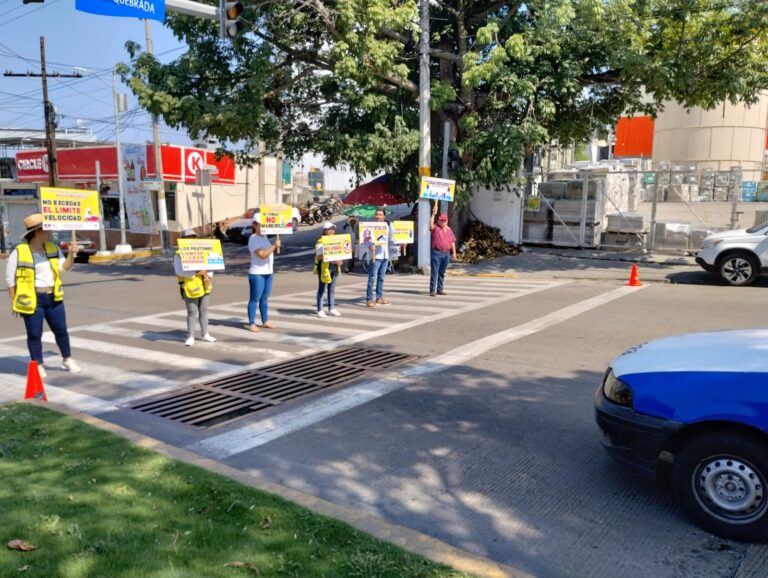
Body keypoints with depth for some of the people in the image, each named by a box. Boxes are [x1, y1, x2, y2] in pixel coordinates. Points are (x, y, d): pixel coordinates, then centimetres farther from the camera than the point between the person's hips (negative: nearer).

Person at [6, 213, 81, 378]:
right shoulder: (19, 252, -11)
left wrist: (71, 254, -12)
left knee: (61, 329, 11)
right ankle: (38, 365, 17)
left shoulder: (52, 248, 5)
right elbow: (10, 279, -6)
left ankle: (67, 360, 26)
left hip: (52, 297, 5)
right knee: (34, 334, 4)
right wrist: (13, 302, -5)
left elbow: (64, 267, 6)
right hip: (32, 299, -5)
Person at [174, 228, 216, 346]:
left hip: (204, 287, 5)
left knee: (204, 311, 11)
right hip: (190, 288, -5)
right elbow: (179, 271, -17)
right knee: (192, 312, -3)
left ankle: (205, 334, 20)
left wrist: (208, 275, -5)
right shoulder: (179, 255, -4)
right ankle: (190, 336, 5)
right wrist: (196, 272, -24)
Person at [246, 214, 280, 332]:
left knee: (264, 299, 15)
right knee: (254, 299, -2)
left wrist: (276, 247, 6)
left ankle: (265, 322, 23)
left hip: (268, 273, 8)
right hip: (257, 274, -8)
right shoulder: (253, 239, -14)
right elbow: (262, 254, -24)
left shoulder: (264, 237, 13)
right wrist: (274, 246, -23)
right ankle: (252, 324, 2)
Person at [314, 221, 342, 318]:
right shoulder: (321, 242, -11)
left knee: (332, 289, 15)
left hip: (334, 267, 7)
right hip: (324, 267, -7)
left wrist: (339, 261, -1)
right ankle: (320, 310, 7)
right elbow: (319, 256, -20)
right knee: (321, 289, 1)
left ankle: (331, 308, 26)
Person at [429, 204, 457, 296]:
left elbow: (452, 241, 17)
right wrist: (433, 214, -27)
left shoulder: (449, 229, 15)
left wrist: (454, 252, 12)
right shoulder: (436, 228, 0)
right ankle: (432, 290, -6)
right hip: (437, 253, -5)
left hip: (446, 253, 5)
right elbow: (431, 225, -24)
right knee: (434, 272, -6)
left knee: (442, 273, 12)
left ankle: (440, 289, 19)